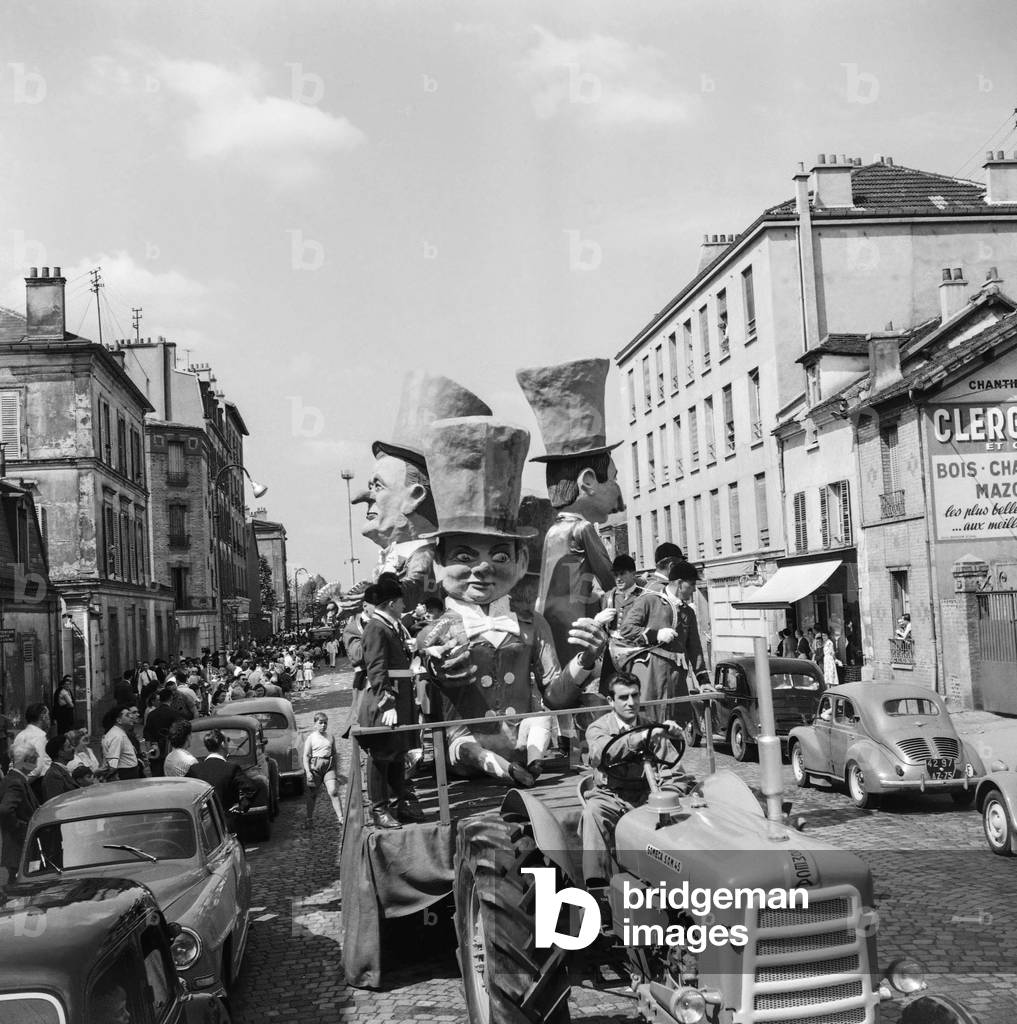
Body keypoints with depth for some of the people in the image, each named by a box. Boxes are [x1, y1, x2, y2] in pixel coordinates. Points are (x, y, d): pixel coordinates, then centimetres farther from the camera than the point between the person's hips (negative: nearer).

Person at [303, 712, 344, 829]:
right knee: (312, 794, 5)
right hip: (315, 766, -2)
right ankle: (309, 819, 19)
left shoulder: (331, 737, 12)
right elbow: (306, 756, -1)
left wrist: (336, 769, 15)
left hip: (329, 766, 2)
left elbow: (335, 753, 20)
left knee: (333, 792, -12)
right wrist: (307, 771, -11)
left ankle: (341, 818, -14)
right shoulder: (311, 738, 2)